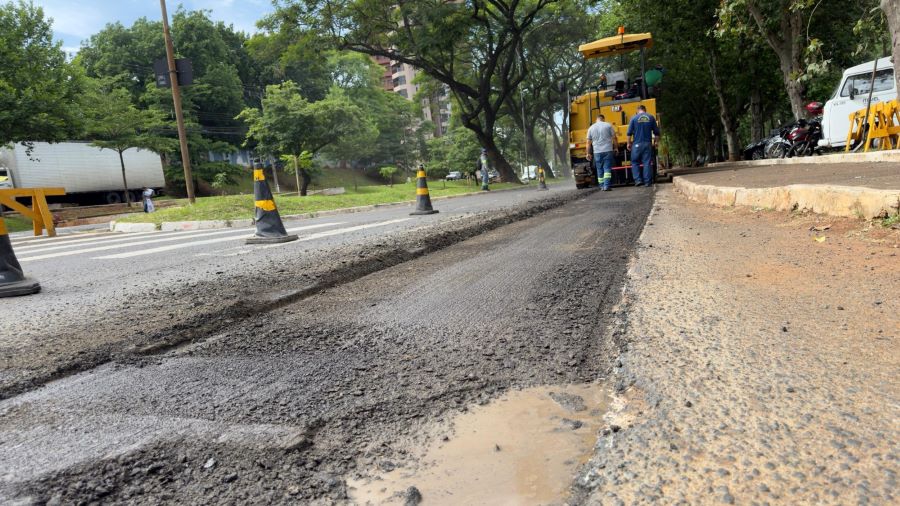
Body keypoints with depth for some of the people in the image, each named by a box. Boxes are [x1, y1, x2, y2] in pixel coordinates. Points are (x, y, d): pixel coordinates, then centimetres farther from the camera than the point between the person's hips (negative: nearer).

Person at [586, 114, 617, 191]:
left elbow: (589, 142, 8)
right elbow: (614, 138, 0)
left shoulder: (591, 128, 8)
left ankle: (602, 186, 14)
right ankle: (606, 186, -14)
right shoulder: (608, 125, 3)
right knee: (607, 169, -3)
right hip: (608, 150, -2)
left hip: (597, 152, 2)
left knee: (600, 170, 10)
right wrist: (615, 147, 11)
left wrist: (588, 153, 14)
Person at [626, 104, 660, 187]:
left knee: (635, 162, 8)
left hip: (637, 144, -2)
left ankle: (638, 180, -2)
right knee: (647, 163, 3)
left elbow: (629, 133, -3)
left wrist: (629, 143, 6)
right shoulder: (651, 117, 7)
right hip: (648, 144, 2)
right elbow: (656, 132, 7)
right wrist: (656, 141, 18)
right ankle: (648, 182, 3)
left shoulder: (634, 118, 0)